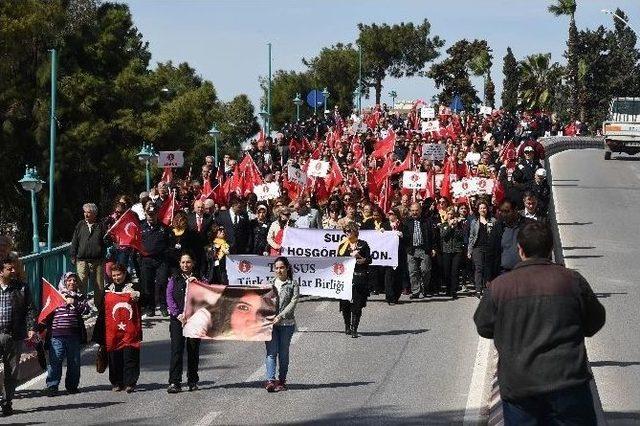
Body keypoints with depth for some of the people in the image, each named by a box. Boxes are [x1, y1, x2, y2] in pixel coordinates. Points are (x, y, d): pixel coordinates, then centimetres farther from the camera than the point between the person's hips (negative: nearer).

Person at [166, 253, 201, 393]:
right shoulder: (174, 279, 12)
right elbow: (170, 297, 3)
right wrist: (178, 314, -9)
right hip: (177, 318, -1)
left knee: (193, 350, 4)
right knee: (176, 349, -10)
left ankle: (193, 381, 13)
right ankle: (174, 382, -14)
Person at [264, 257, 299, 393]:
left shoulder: (293, 285, 3)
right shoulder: (268, 283, 12)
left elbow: (293, 303, -7)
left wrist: (280, 316, -17)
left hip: (286, 323, -1)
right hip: (270, 323, 1)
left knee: (283, 353, 5)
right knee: (271, 351, -9)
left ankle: (282, 381, 14)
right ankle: (270, 380, -15)